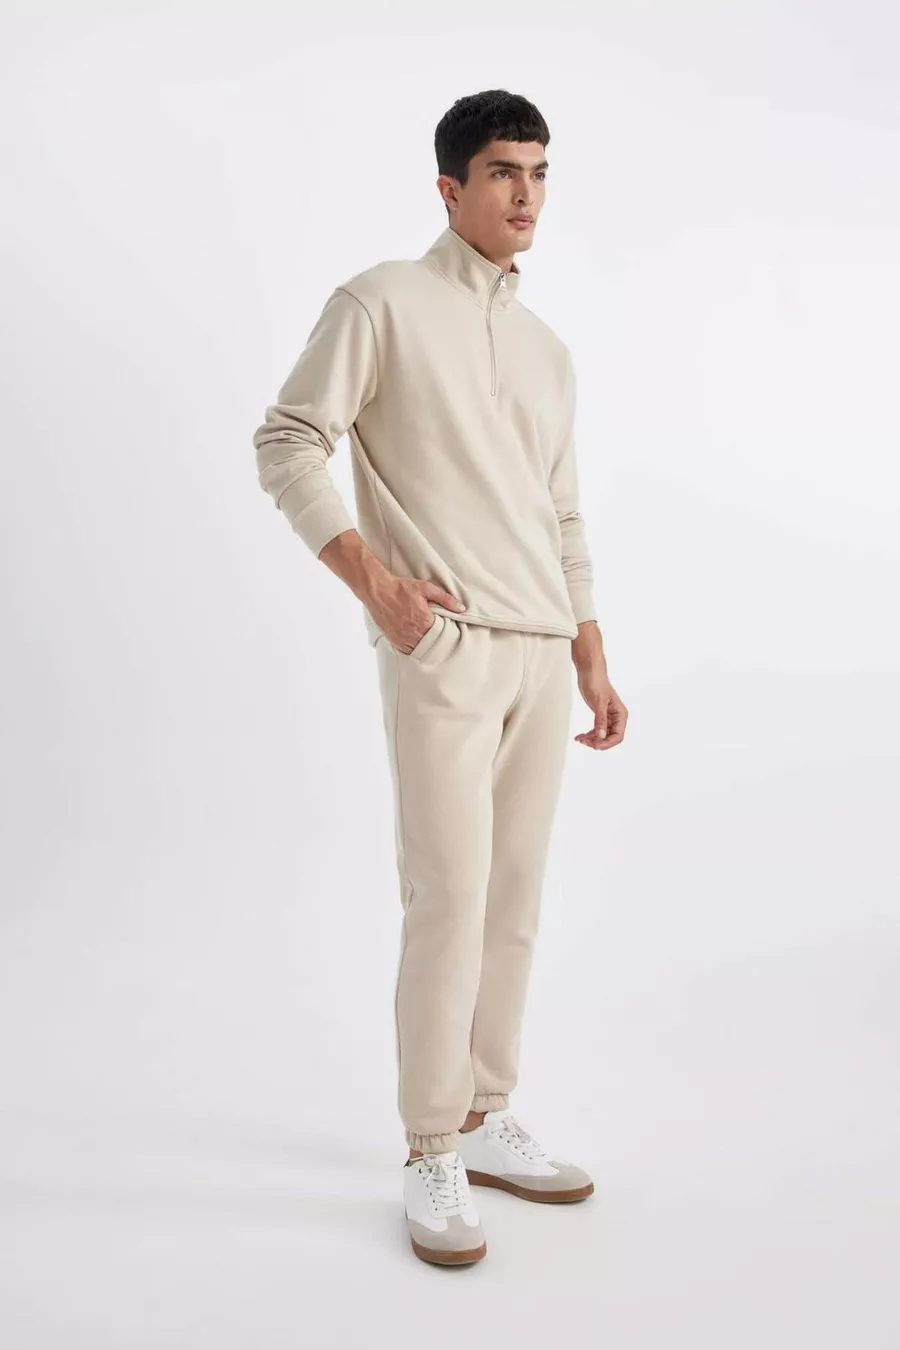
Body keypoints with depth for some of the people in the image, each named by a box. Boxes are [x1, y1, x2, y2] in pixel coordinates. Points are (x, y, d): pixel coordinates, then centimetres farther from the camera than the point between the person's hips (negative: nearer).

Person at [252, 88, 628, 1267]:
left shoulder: (549, 350, 20)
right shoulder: (382, 304, 1)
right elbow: (286, 445, -5)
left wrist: (594, 664, 16)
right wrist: (374, 581, -15)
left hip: (543, 655, 6)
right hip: (442, 648, -6)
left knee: (514, 902, 9)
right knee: (448, 900, -7)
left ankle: (485, 1120, 23)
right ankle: (432, 1158, 7)